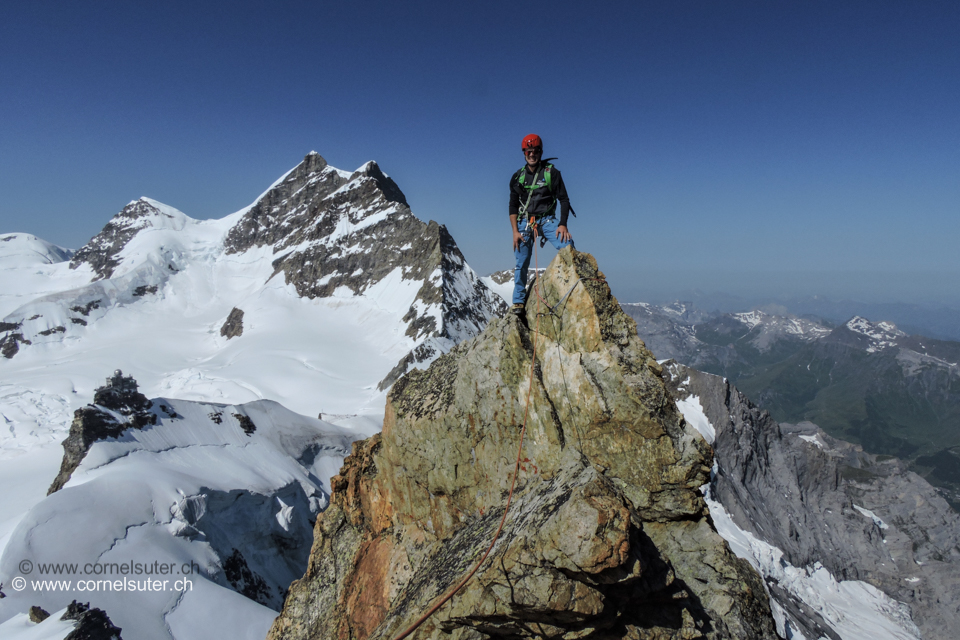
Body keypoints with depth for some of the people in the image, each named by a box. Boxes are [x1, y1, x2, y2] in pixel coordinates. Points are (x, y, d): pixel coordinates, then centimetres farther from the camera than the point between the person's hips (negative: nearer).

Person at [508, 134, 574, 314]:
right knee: (521, 263, -2)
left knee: (567, 245, -26)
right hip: (524, 221, 2)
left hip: (547, 219, -1)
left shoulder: (552, 172, 2)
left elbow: (564, 199, 1)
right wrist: (515, 231, -2)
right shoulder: (517, 177, 9)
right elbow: (513, 206, 10)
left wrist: (563, 224, -13)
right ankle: (519, 301, 9)